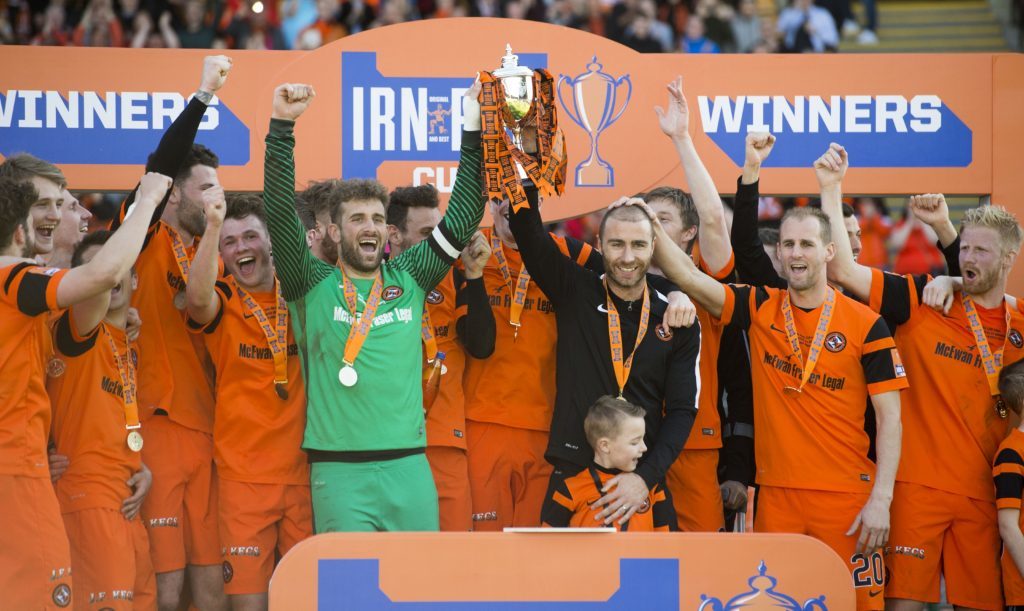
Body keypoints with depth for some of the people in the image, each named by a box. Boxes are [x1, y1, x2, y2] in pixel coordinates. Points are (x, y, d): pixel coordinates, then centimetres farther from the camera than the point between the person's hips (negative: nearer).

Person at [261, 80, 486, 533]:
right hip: (340, 472, -3)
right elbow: (281, 212, -7)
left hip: (409, 468, 3)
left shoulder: (409, 280, 12)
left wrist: (474, 130, 4)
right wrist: (282, 126, -14)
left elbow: (462, 218, 10)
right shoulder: (313, 286, 4)